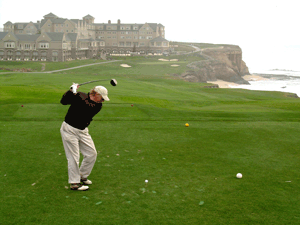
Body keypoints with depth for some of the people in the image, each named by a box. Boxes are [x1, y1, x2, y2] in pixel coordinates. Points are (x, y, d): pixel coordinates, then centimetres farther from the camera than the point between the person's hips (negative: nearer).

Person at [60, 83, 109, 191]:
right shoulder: (79, 96, -10)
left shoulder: (98, 106, -4)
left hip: (83, 131, 5)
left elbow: (88, 106, -24)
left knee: (92, 154, 6)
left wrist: (75, 93, -33)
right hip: (69, 129, -5)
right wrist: (71, 90, -28)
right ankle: (74, 183, 7)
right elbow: (63, 101, -17)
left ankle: (82, 176, 26)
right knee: (74, 157, -4)